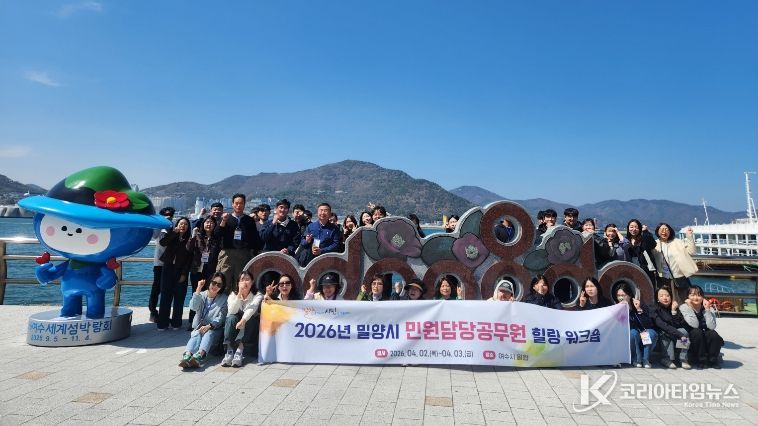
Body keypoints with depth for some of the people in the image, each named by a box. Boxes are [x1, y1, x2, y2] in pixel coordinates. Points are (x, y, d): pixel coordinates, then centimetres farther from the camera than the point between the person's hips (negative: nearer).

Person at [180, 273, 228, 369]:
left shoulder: (224, 299, 6)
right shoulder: (201, 295, 12)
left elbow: (221, 317, -4)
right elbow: (193, 307, -9)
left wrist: (209, 326, -20)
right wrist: (198, 290, -16)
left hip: (214, 329, -2)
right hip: (199, 327, 2)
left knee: (208, 334, -33)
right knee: (196, 335, -30)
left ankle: (199, 355, -61)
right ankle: (187, 355, -57)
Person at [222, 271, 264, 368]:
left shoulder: (257, 295, -5)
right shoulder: (233, 294, 1)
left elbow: (252, 309, -26)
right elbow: (232, 311, -18)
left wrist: (243, 320, -45)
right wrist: (239, 294, -27)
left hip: (249, 328, -1)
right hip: (233, 330, 2)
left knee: (248, 319, -32)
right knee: (231, 318, -29)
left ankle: (239, 351, -44)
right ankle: (229, 351, -38)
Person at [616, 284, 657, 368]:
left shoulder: (641, 307, -4)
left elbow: (648, 325, -17)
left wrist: (639, 310, -24)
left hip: (645, 342, 1)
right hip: (628, 342, -1)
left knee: (651, 332, -28)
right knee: (633, 332, -31)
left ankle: (646, 359, -14)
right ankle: (636, 359, -15)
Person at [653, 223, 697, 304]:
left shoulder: (677, 242, 6)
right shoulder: (655, 245, 6)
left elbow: (690, 251, 0)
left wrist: (689, 236, -9)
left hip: (679, 278, 0)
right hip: (664, 279, 0)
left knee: (681, 303, 6)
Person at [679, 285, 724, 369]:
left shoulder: (708, 308, -2)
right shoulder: (684, 307, -11)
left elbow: (712, 326, -18)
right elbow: (694, 325, -24)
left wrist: (707, 309, -18)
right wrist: (690, 307, -25)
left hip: (705, 339, 2)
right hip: (691, 339, -2)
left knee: (713, 334, -27)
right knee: (697, 332, -32)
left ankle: (712, 360, -8)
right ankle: (701, 360, -17)